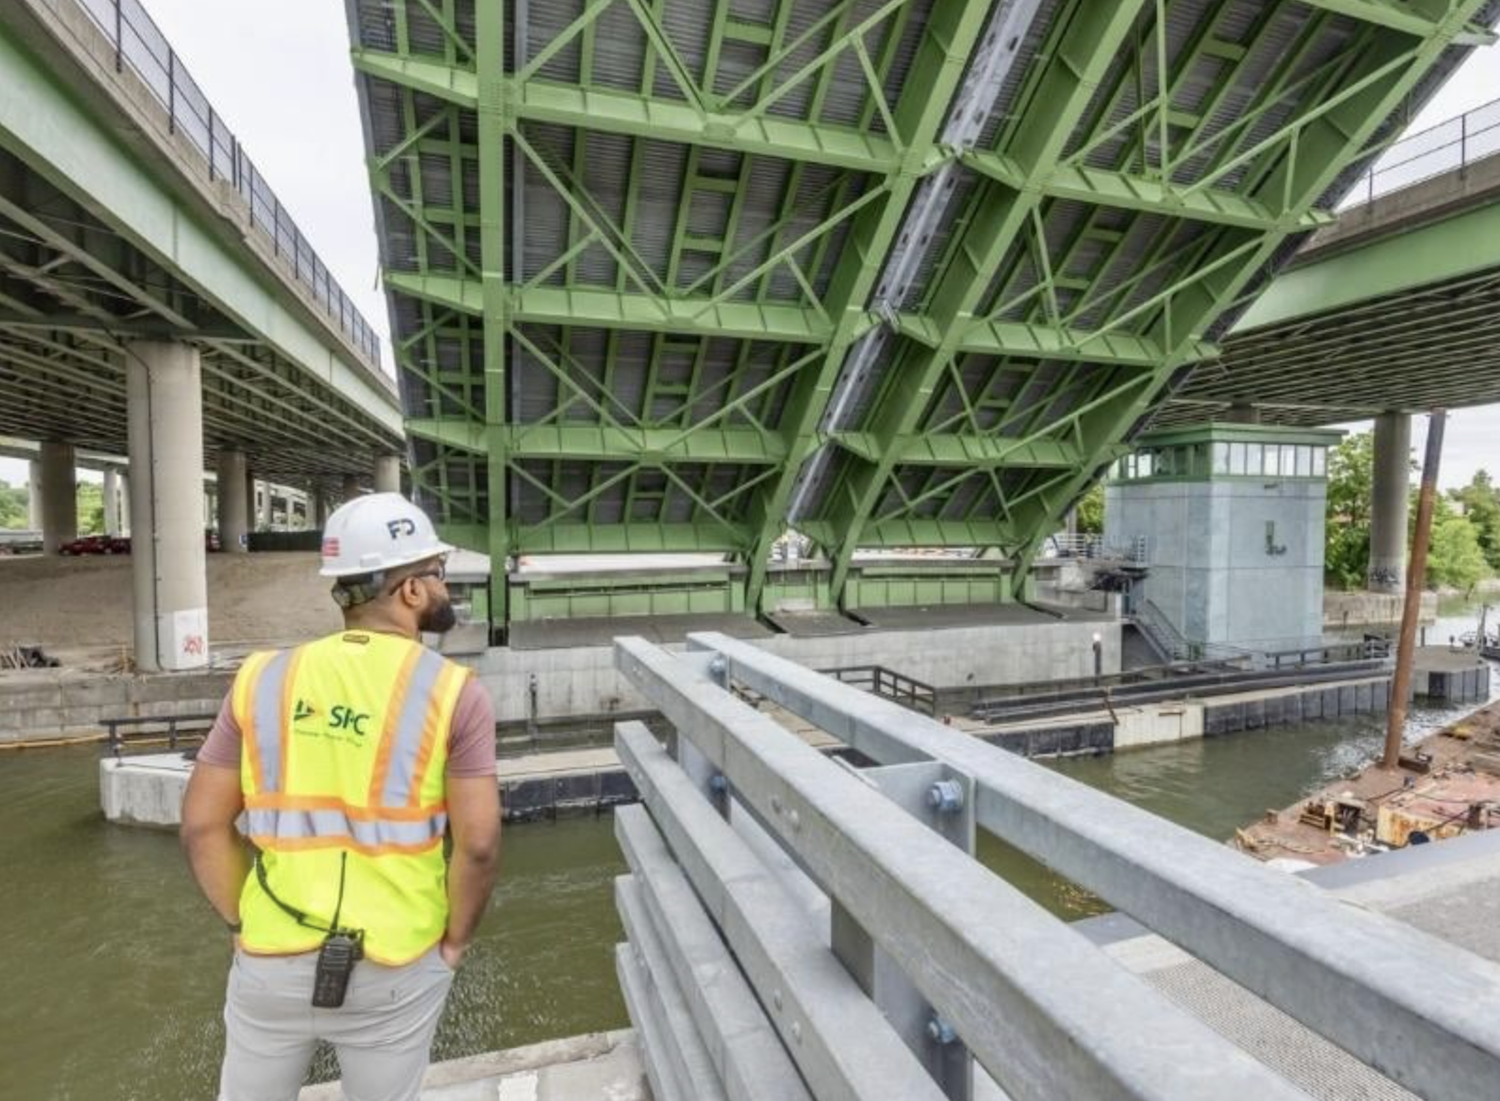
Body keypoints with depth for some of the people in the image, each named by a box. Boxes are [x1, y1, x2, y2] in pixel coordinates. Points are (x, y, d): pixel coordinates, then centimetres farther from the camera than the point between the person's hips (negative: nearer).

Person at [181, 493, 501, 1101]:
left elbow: (202, 825, -1)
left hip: (271, 959, 3)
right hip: (394, 967, -2)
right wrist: (453, 940, -1)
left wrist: (248, 923, 9)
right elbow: (478, 843, -17)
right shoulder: (453, 693, -15)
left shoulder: (264, 679, -4)